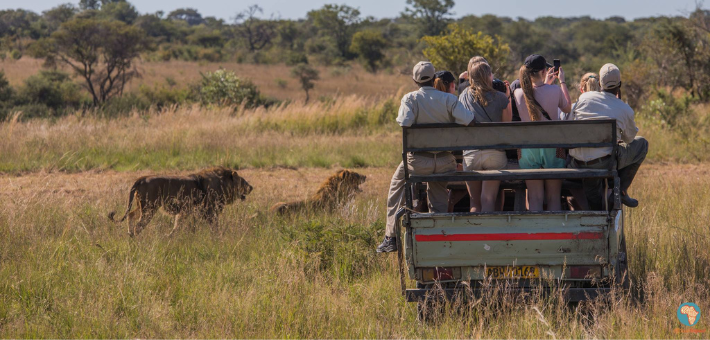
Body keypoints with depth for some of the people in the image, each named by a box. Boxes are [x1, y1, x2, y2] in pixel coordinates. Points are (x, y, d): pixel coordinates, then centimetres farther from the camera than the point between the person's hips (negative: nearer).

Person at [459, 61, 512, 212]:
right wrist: (508, 98, 21)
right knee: (488, 199, -3)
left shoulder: (463, 97, 4)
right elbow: (507, 120, 12)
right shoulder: (500, 98, -2)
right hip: (495, 153, -2)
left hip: (470, 153, 2)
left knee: (474, 202, 7)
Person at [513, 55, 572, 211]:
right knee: (554, 197, 8)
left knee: (534, 197, 5)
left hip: (527, 149, 2)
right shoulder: (555, 91, -13)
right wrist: (562, 81, 15)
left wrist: (545, 83, 28)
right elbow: (567, 108, 8)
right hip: (552, 146, -2)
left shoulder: (518, 94, -6)